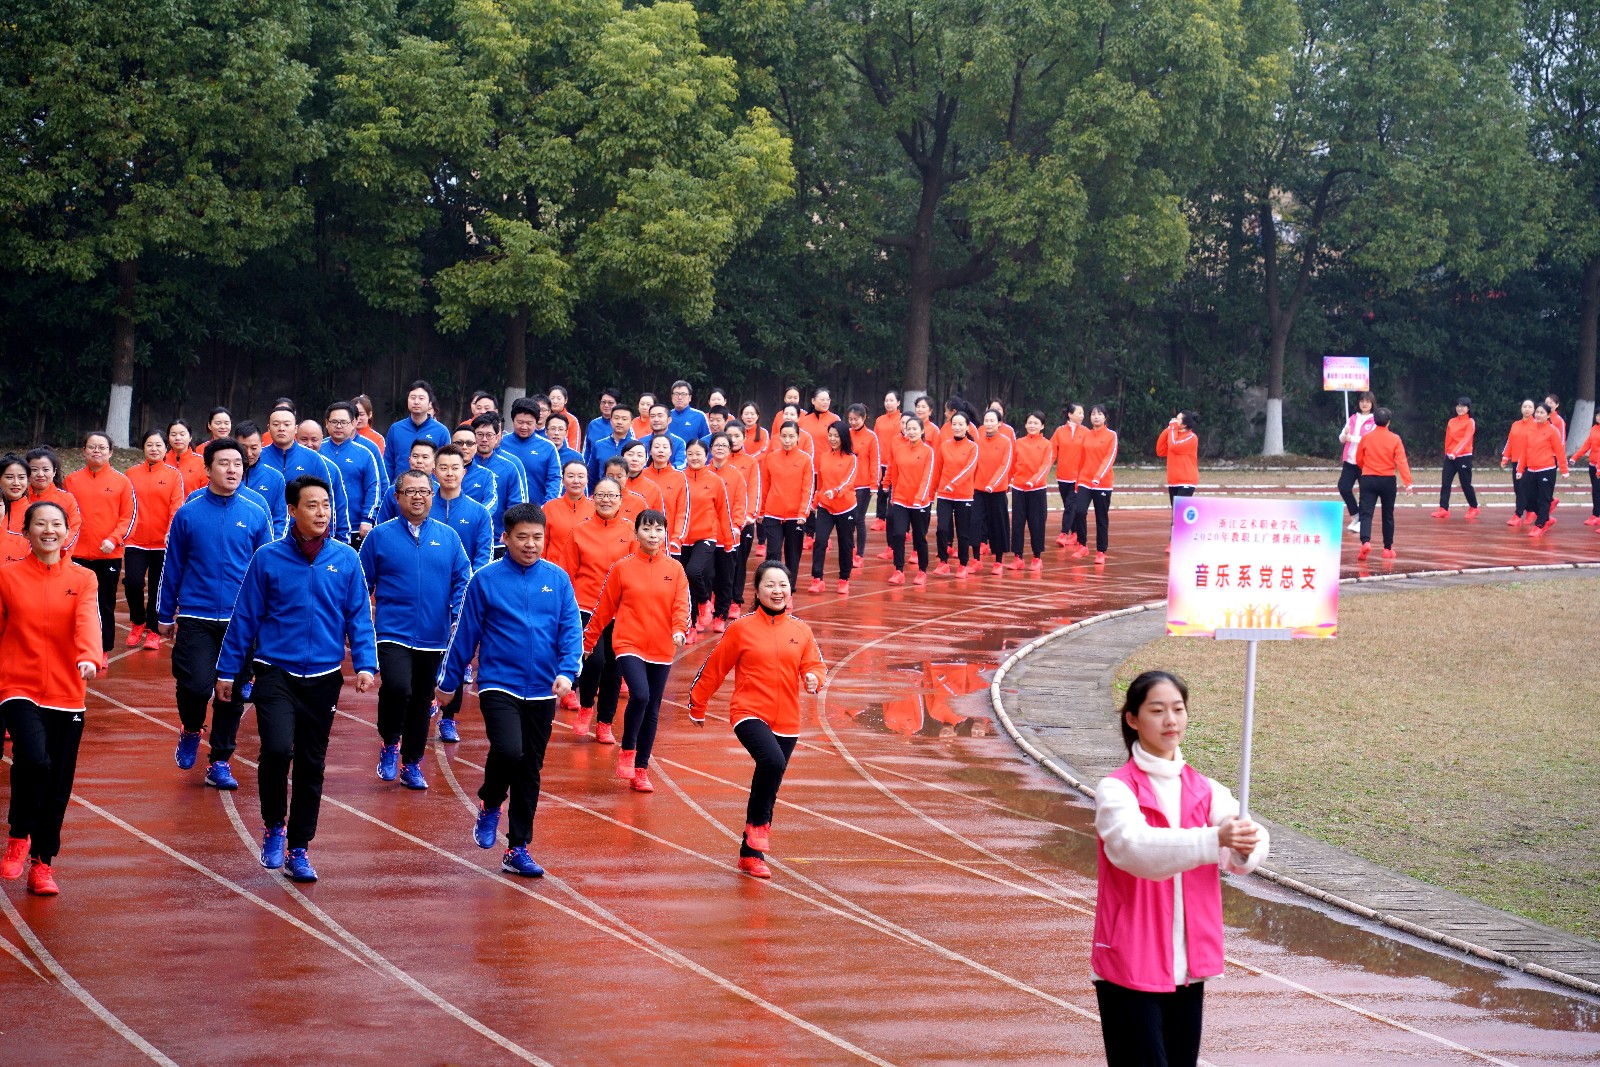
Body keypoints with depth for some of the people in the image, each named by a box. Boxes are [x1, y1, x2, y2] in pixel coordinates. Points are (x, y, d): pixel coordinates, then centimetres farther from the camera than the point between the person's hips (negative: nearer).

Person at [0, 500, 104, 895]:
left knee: (58, 786, 5)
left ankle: (42, 865, 21)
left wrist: (89, 658, -33)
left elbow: (87, 622, -14)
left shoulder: (82, 579, 4)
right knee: (33, 759, -26)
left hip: (66, 696, 2)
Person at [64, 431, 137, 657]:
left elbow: (129, 516, -1)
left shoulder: (121, 481, 0)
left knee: (106, 604, 5)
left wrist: (114, 540, -13)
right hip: (78, 553, 1)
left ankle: (102, 650, 14)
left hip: (109, 554, -1)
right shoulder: (72, 480, 5)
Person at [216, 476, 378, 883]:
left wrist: (365, 664, -9)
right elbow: (245, 617, 2)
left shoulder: (346, 560, 0)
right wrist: (227, 671, 5)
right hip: (276, 673, -2)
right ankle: (273, 826, 5)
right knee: (277, 749, -20)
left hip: (324, 678, 2)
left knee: (312, 765, 8)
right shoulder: (268, 558, -3)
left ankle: (299, 850, 21)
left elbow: (359, 617, 4)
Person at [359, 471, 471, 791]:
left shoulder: (448, 537, 6)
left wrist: (460, 618, -9)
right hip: (393, 633, -3)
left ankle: (412, 764, 26)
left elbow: (462, 581, 6)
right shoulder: (379, 536, 1)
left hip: (434, 638, 3)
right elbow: (362, 584, 5)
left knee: (422, 703, 11)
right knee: (397, 688, -24)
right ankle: (389, 743, 0)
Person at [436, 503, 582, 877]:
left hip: (542, 692, 3)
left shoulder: (558, 579, 2)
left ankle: (518, 850, 19)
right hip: (499, 687, -3)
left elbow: (571, 631, 0)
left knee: (530, 771, 8)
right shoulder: (486, 580, -4)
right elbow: (465, 635, 3)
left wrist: (566, 671, -16)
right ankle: (489, 805, 7)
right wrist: (448, 682, 8)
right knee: (508, 750, -24)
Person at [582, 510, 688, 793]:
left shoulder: (675, 569, 5)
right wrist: (587, 641, 9)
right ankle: (627, 751, -2)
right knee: (640, 695, -24)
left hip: (661, 651, 3)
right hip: (629, 645, -3)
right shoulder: (622, 567, 0)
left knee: (652, 711, 7)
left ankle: (641, 770, 19)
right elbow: (604, 607, 5)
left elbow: (682, 605, -3)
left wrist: (680, 631, -23)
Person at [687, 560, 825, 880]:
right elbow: (714, 667, 4)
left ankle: (751, 853, 24)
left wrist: (814, 677, -18)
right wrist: (697, 705, 10)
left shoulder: (800, 631, 7)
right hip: (750, 714, -4)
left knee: (769, 787, 10)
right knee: (772, 761, -30)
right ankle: (757, 823, -8)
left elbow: (815, 664, 6)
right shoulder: (742, 628, -3)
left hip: (786, 722, 4)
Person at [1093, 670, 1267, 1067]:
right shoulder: (1115, 790, -8)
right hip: (1130, 968, -5)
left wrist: (1246, 847, -34)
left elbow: (1249, 848, -9)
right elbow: (1137, 847, -28)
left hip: (1189, 967, 5)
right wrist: (1215, 839, -41)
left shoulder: (1205, 790, 8)